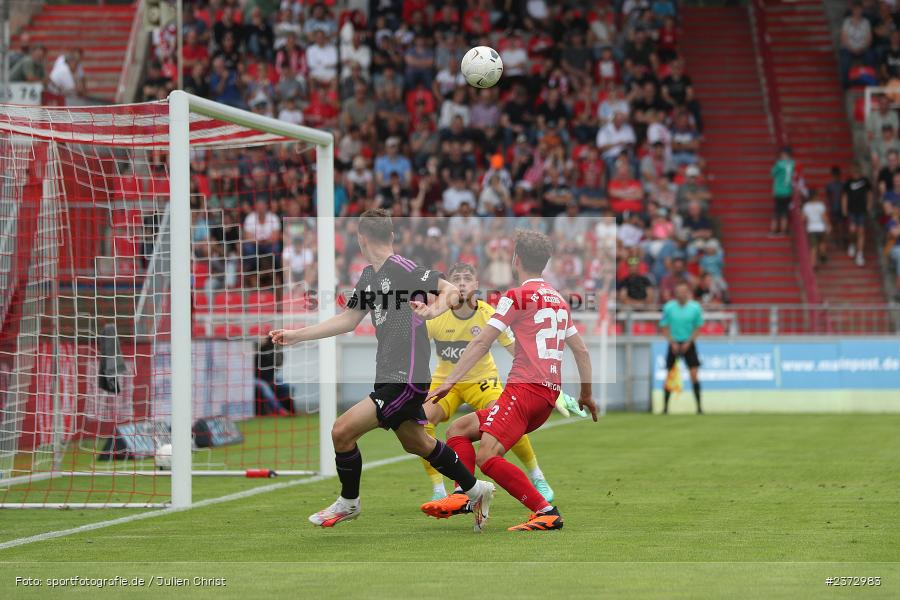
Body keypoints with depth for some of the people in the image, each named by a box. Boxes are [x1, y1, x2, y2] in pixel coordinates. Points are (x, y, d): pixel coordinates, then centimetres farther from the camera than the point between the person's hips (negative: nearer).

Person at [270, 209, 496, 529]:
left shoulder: (402, 269, -15)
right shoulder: (368, 277, 12)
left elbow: (451, 289, -17)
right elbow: (348, 320, 20)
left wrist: (434, 310, -37)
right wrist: (296, 334, 18)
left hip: (405, 380, -10)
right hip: (389, 378, 10)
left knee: (342, 431, -11)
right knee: (417, 443, 20)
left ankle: (348, 502, 10)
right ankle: (475, 490, 35)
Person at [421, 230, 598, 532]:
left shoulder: (517, 296, -3)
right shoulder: (559, 299, 19)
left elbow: (481, 343, -7)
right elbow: (581, 351, 23)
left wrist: (449, 381, -7)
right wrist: (586, 395, 34)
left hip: (525, 388, -9)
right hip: (550, 395, 9)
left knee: (487, 457, -20)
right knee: (457, 430, 13)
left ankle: (546, 512, -24)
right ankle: (464, 494, -7)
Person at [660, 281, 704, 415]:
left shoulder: (695, 307, -4)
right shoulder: (669, 307, -4)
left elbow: (698, 327, 2)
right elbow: (664, 327, 2)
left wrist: (688, 342, -9)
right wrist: (672, 343, -9)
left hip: (689, 344, 0)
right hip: (674, 344, 0)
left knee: (694, 375, -8)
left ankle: (699, 406, -5)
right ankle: (665, 406, 11)